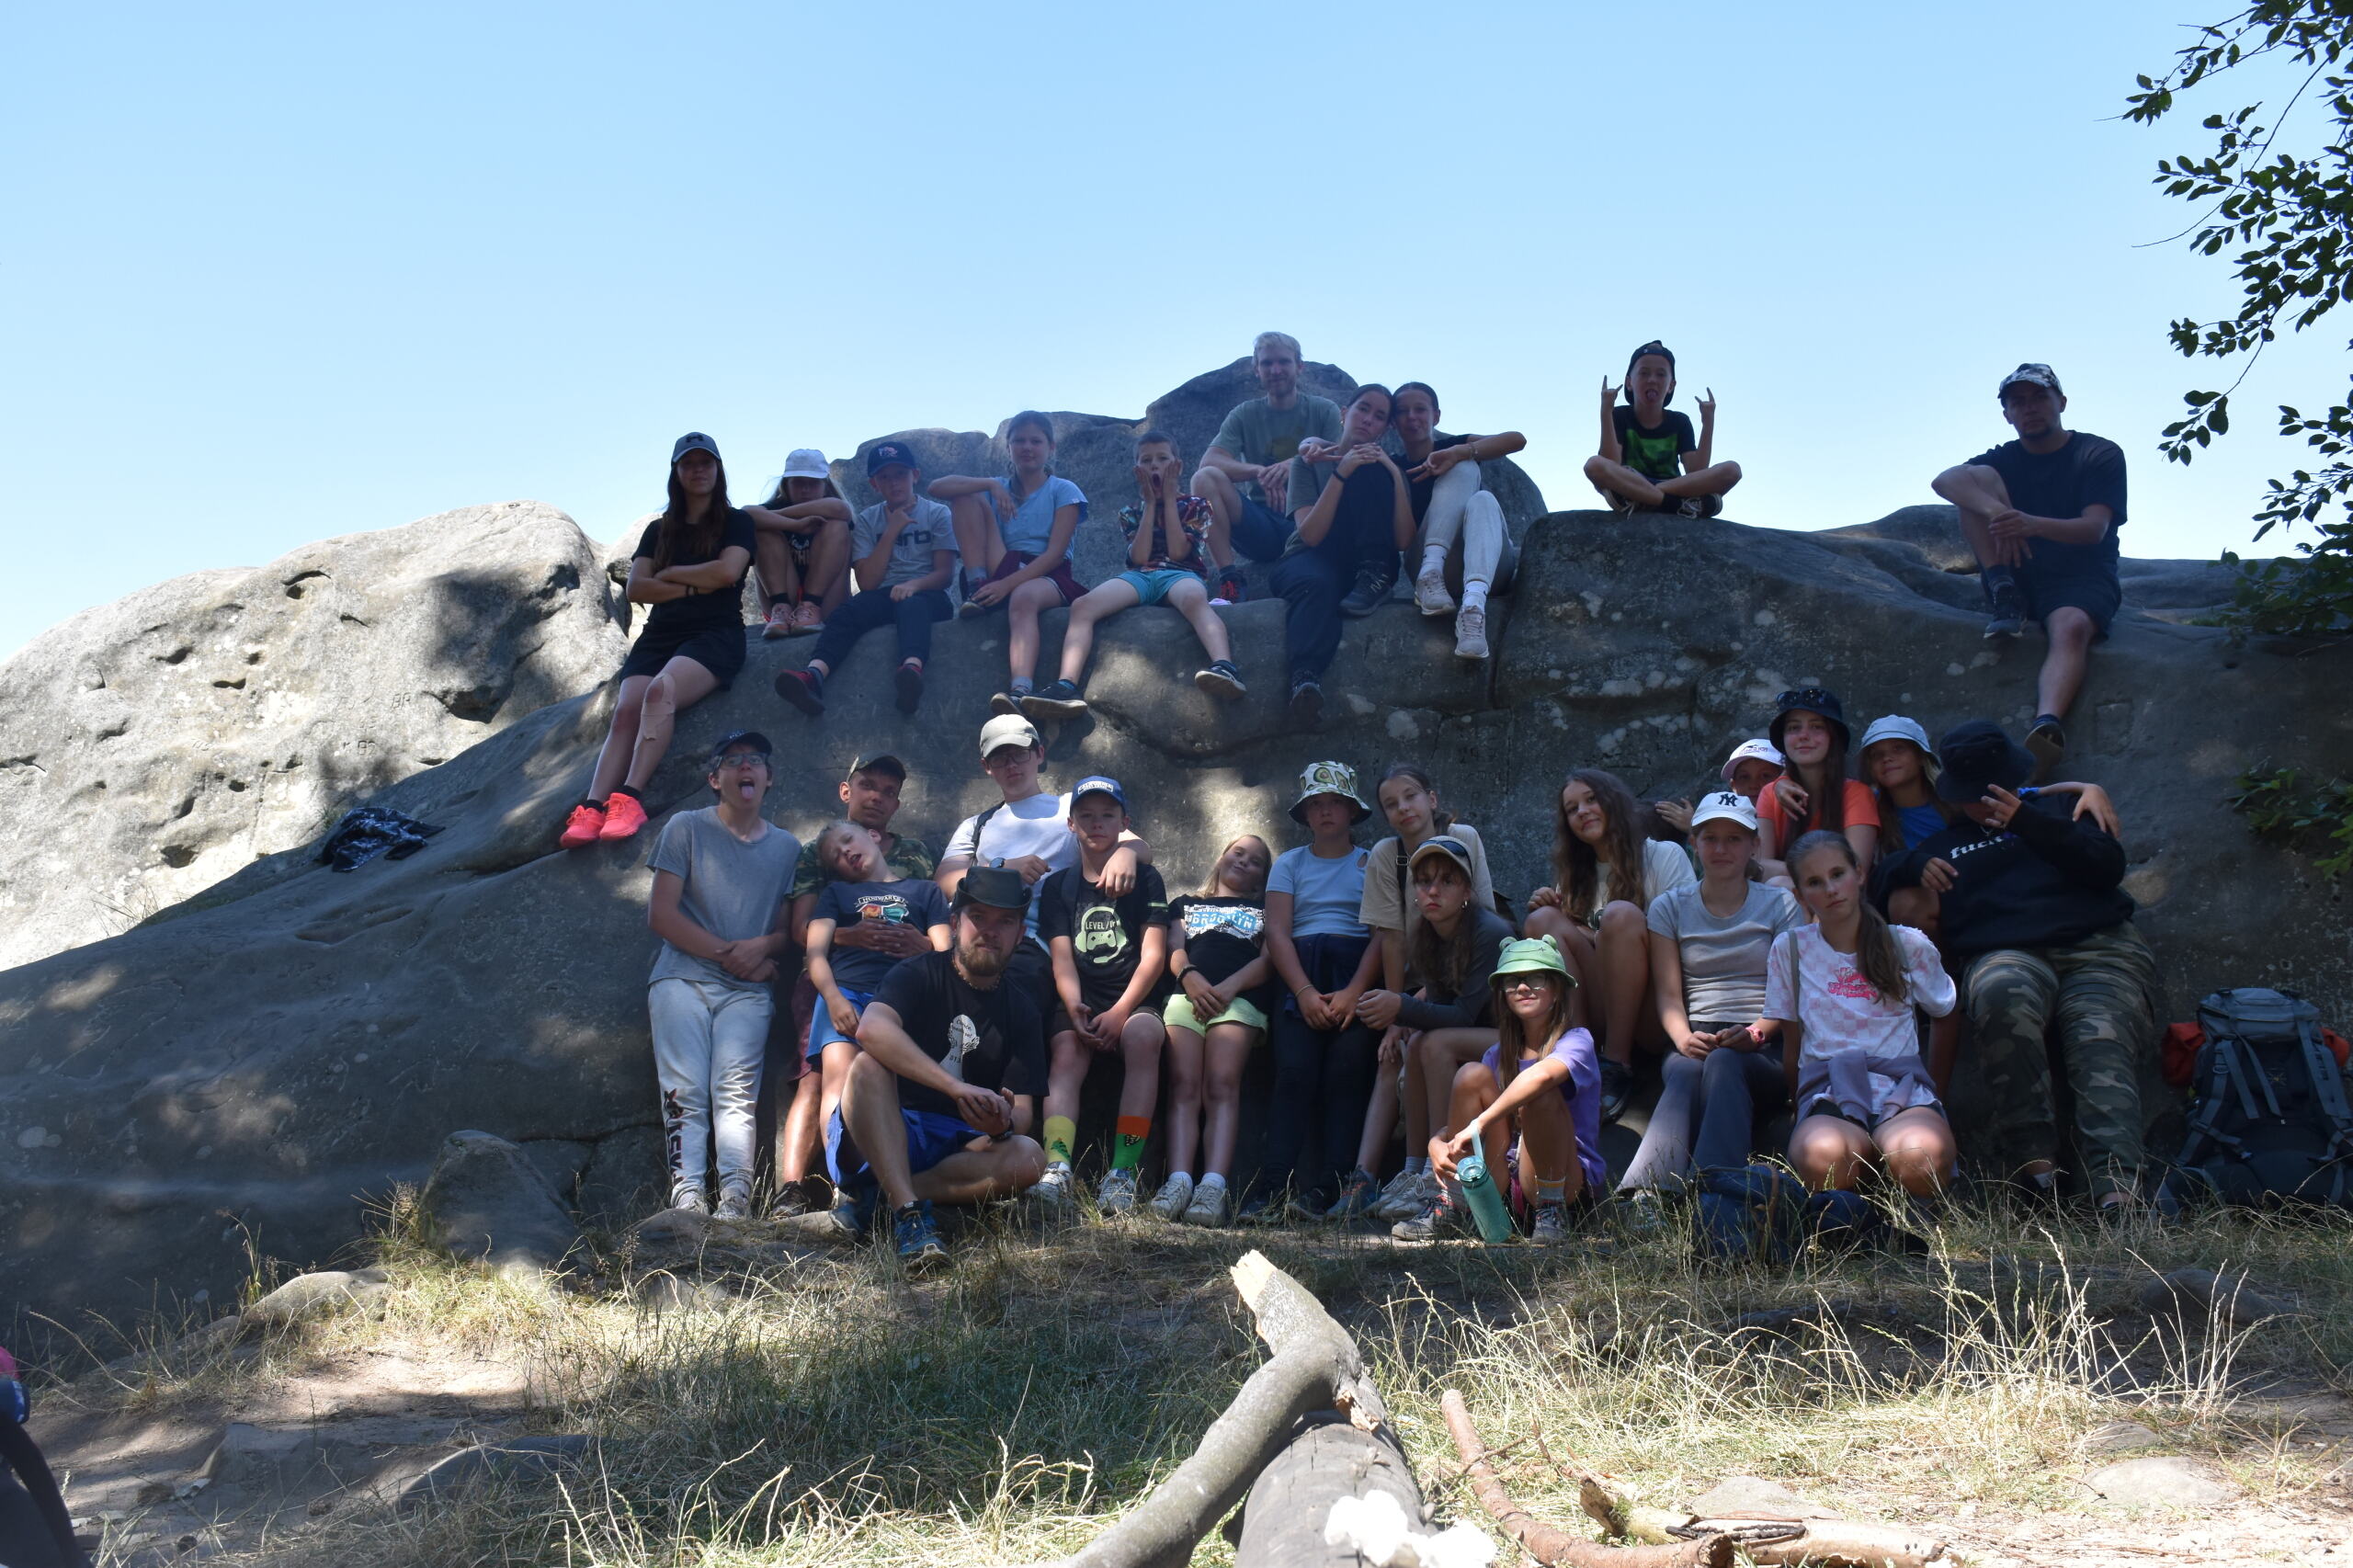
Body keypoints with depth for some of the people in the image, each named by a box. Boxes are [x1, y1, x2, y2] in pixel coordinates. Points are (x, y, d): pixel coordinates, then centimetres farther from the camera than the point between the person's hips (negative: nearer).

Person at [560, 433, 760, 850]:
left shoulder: (736, 521, 13)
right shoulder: (659, 530, 23)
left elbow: (728, 571, -7)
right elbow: (636, 588, 9)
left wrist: (669, 574, 3)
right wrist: (693, 587, -4)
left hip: (715, 633, -4)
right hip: (659, 634, 4)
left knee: (662, 690, -35)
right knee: (626, 709, -24)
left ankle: (630, 798, -45)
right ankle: (591, 808, -40)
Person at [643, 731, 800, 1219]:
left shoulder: (787, 847, 17)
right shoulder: (687, 828, 9)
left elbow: (789, 929, 15)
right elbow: (661, 915, 1)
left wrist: (763, 947, -8)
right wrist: (728, 953, -6)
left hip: (748, 991, 1)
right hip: (683, 977, -1)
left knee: (736, 1087, -17)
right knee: (685, 1090, -15)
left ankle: (736, 1195, -26)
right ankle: (687, 1193, -22)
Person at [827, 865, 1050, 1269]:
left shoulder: (1020, 1009, 10)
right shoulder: (920, 975, -2)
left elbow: (1022, 1111, 2)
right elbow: (872, 1029, -26)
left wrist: (1003, 1123, -25)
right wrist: (958, 1088, -36)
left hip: (956, 1151, 3)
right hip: (877, 1138, -3)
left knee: (1028, 1158, -25)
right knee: (869, 1064, -31)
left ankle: (873, 1196, -23)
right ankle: (908, 1211, -41)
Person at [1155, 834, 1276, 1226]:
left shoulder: (1266, 910, 32)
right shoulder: (1187, 904, 36)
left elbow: (1269, 960, 14)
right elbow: (1174, 948, 19)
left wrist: (1227, 988, -6)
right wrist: (1190, 977, -7)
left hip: (1240, 999, -2)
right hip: (1186, 993, 2)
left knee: (1222, 1084, -25)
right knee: (1184, 1085, -22)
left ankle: (1214, 1185, -42)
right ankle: (1179, 1180, -38)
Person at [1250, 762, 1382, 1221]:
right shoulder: (1289, 864, 19)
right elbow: (1277, 932, 7)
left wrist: (1353, 992, -13)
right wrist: (1304, 991, -9)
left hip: (1357, 977, -1)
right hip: (1300, 980, 1)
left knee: (1346, 1076, -18)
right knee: (1294, 1075, -18)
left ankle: (1323, 1193, -24)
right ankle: (1275, 1191, -26)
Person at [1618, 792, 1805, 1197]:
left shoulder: (1781, 906, 15)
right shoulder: (1669, 908, 18)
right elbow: (1668, 993, 8)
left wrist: (1757, 1032, -17)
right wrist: (1684, 1038, -15)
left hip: (1764, 1052, -1)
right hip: (1693, 1043, 1)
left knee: (1723, 1062, -38)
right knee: (1686, 1072, -37)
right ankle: (1641, 1195, -60)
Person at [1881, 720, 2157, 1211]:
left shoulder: (2052, 808, 25)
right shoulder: (1943, 843, 31)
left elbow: (2108, 866, 8)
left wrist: (2027, 821, -1)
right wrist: (1917, 869, 7)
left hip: (2099, 947, 0)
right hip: (2005, 955, 0)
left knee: (2102, 1046, -30)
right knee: (2001, 994, -38)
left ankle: (2118, 1185, -49)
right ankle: (2033, 1156, -38)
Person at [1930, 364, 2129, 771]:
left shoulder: (2101, 455, 1)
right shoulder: (2005, 460, 10)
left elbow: (2094, 529, -15)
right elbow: (1944, 480, -13)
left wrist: (2033, 525, -36)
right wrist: (1994, 510, -35)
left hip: (2082, 578, -3)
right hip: (2019, 574, 3)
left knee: (2072, 626, -40)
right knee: (1978, 478, -12)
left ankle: (2047, 724, -65)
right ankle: (2005, 599, -20)